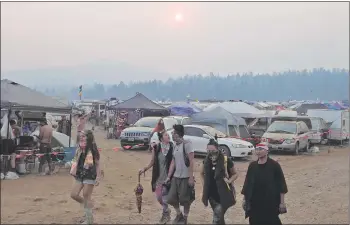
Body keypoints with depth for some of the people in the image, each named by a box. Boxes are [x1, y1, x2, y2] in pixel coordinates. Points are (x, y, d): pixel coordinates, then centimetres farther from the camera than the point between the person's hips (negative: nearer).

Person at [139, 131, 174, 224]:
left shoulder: (172, 148, -9)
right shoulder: (156, 148, -3)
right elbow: (152, 162, 7)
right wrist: (144, 169, -3)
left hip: (167, 176, -3)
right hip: (158, 177, 3)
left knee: (165, 196, -2)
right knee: (158, 196, 11)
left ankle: (165, 214, 20)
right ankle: (167, 211, 38)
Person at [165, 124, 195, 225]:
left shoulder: (187, 144, -12)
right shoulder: (175, 146, 10)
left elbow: (191, 162, -15)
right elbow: (173, 162, 12)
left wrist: (191, 177, -18)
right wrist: (169, 176, 8)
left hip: (185, 177, -7)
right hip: (175, 177, 7)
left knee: (185, 200, 3)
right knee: (171, 198, 7)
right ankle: (179, 214, 31)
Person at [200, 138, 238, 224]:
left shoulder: (226, 160, -14)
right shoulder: (206, 161, -1)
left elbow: (235, 174, 1)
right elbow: (202, 173, 19)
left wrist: (229, 181, -15)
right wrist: (204, 185, 8)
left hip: (223, 194, -5)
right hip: (211, 194, 5)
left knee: (217, 217, -10)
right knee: (218, 216, 18)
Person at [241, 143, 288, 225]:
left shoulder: (274, 165, -5)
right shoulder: (252, 165, 6)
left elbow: (281, 184, -5)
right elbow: (247, 183, 12)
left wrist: (282, 202, -8)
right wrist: (245, 199, 11)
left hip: (271, 202, -4)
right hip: (255, 202, 4)